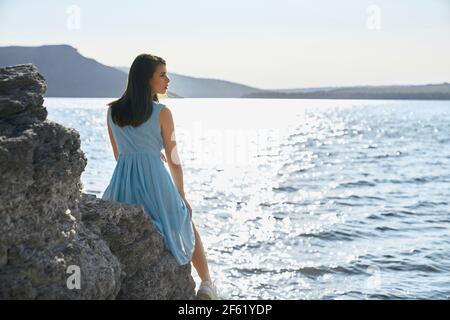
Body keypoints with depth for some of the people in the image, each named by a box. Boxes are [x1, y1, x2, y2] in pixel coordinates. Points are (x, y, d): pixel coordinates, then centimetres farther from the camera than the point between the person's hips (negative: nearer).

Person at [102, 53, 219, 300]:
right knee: (187, 228, 23)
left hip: (122, 186, 3)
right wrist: (181, 195, 11)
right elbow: (173, 161, -2)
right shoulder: (162, 113, -7)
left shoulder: (112, 112, 7)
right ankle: (207, 284, 18)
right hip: (155, 182, -3)